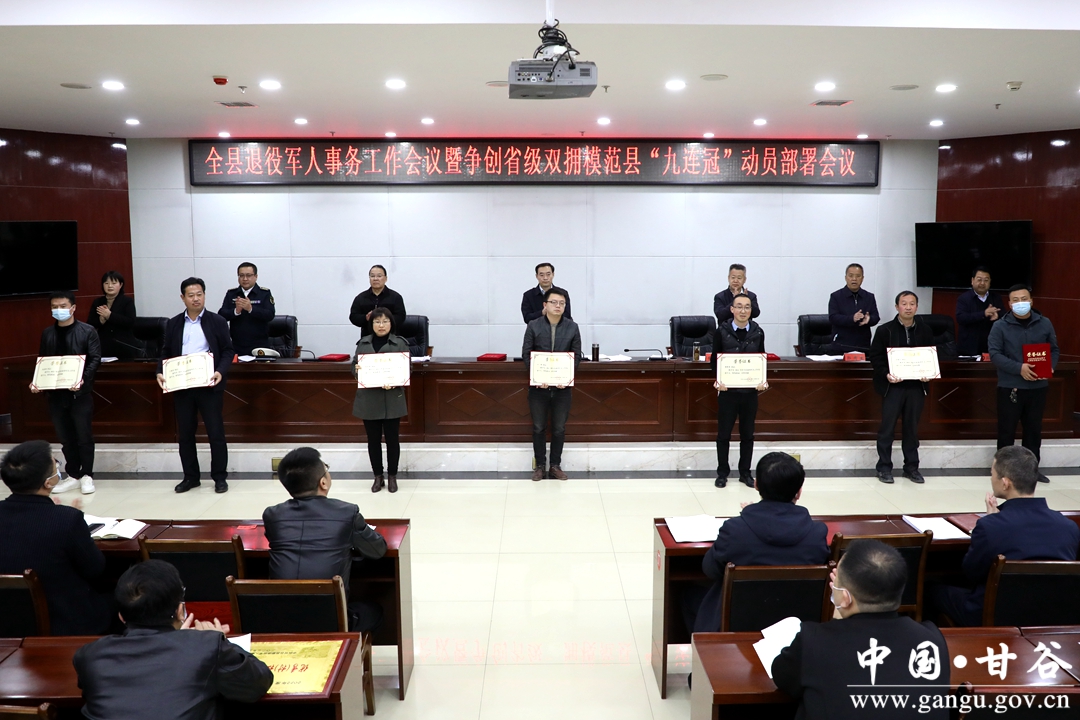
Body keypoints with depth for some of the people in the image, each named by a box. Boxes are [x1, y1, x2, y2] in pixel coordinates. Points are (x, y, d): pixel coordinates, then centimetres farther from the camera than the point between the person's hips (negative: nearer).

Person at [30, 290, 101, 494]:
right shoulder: (47, 333, 12)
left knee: (84, 436, 1)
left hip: (80, 392, -5)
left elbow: (95, 359, -8)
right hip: (55, 393, 5)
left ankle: (87, 476, 12)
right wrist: (36, 382, -4)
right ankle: (73, 476, 21)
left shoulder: (87, 331, -2)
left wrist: (83, 379, -23)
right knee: (65, 438, 11)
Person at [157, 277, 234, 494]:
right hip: (181, 386, 3)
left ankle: (220, 477, 10)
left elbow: (227, 351, -1)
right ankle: (190, 477, 20)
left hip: (209, 385, -3)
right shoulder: (173, 324, 9)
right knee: (185, 434, 8)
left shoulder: (217, 322, 1)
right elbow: (166, 352, 11)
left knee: (216, 433, 0)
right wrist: (161, 372, -6)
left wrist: (220, 372, -17)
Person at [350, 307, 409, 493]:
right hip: (368, 399, 2)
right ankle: (378, 476, 22)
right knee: (373, 439, 9)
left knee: (392, 439, 5)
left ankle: (392, 476, 19)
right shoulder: (363, 343, 6)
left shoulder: (400, 344, -2)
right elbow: (354, 366, 12)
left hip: (391, 400, -2)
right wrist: (358, 371, -12)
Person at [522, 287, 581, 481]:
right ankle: (540, 465, 18)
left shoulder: (572, 327, 1)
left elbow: (577, 356, 2)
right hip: (538, 385, -1)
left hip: (563, 385, 1)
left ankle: (555, 466, 19)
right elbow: (526, 354, -2)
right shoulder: (533, 326, -2)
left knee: (559, 428, 8)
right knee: (539, 428, 7)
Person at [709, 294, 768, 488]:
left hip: (750, 390, 2)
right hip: (728, 389, -2)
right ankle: (722, 473, 17)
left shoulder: (758, 332, 2)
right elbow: (714, 360, 0)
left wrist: (763, 381, -8)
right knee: (724, 433, 5)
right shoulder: (722, 331, -3)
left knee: (747, 434, 10)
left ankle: (745, 472, 22)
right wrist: (717, 380, -15)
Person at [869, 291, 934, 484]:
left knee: (912, 428, 10)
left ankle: (911, 467, 20)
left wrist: (928, 374, -7)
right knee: (887, 427, 1)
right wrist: (886, 374, -18)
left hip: (916, 386, 3)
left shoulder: (925, 330, 7)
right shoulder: (885, 330, -3)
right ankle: (884, 467, 10)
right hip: (892, 385, -3)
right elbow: (875, 356, -4)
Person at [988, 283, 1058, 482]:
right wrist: (1018, 368, -23)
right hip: (1009, 387, -3)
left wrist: (1050, 367, -9)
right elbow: (995, 355, -12)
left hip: (1038, 387, 3)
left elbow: (1054, 350, 11)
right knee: (1007, 430, 4)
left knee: (1034, 429, 13)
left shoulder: (1045, 324, 4)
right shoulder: (1000, 327, -7)